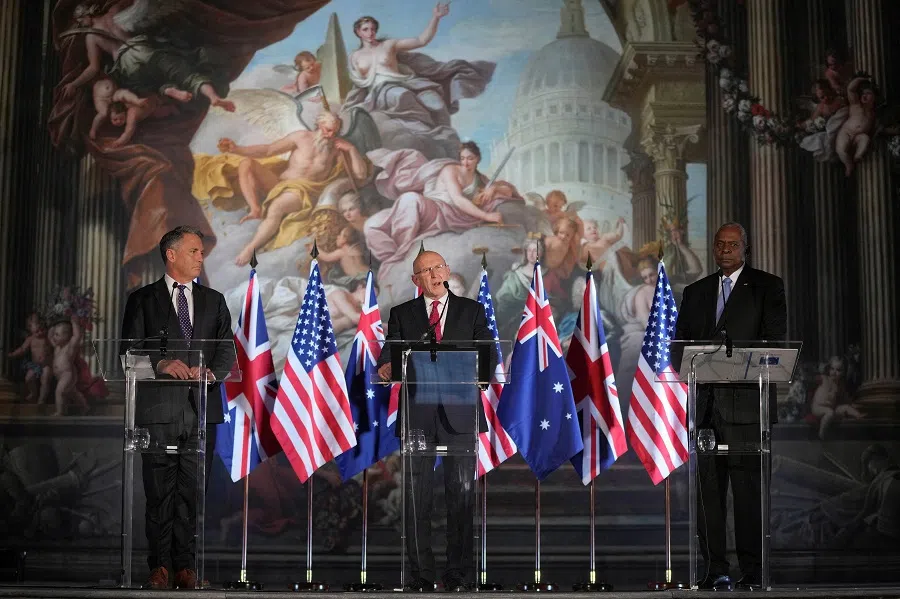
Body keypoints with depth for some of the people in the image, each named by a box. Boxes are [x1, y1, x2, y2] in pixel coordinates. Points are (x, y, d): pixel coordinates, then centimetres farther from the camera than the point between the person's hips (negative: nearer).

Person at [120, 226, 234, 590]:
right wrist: (162, 364, -17)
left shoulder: (213, 301, 16)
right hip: (159, 407, -2)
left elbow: (227, 349, 8)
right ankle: (160, 565, 4)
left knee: (192, 490, 2)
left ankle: (186, 565, 6)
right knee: (159, 491, -1)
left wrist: (211, 370, -12)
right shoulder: (142, 299, 8)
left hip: (202, 408, 2)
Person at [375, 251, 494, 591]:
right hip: (417, 411, 0)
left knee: (461, 493, -1)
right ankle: (421, 575, 6)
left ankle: (459, 575, 5)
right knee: (417, 495, 0)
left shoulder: (472, 310, 13)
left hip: (458, 410, 0)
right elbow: (390, 353, 3)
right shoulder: (401, 314, 14)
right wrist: (386, 367, -19)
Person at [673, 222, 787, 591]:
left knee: (748, 488, -6)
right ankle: (715, 569, 4)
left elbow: (774, 338, -1)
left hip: (746, 399, -4)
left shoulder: (767, 287, 9)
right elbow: (680, 340, 16)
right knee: (707, 488, 0)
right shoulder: (695, 292, 21)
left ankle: (752, 570, -3)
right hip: (705, 403, 4)